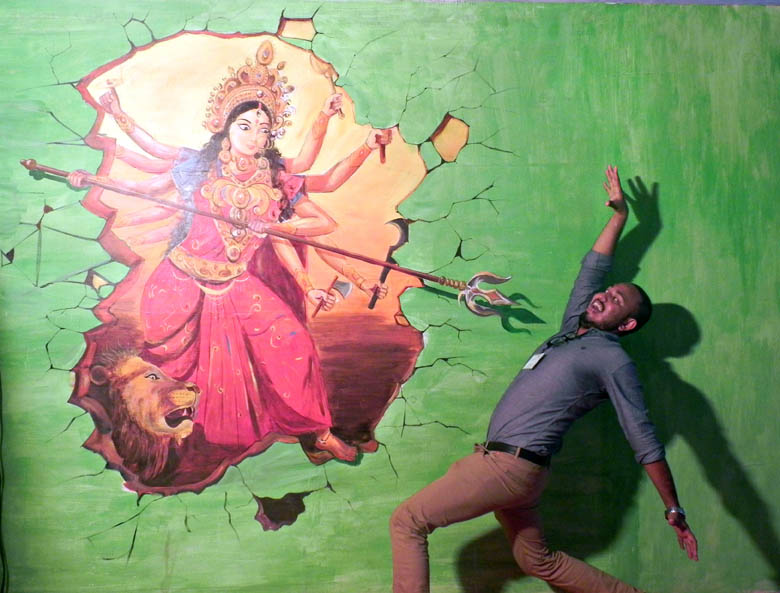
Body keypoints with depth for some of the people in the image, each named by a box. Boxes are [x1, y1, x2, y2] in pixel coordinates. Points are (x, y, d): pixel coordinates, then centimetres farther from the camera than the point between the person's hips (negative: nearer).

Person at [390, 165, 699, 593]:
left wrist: (674, 511, -10)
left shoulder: (613, 360, -6)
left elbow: (645, 443, -8)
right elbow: (593, 267, 28)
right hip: (501, 462, 9)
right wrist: (619, 215, 29)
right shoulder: (573, 330, 16)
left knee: (407, 521, -11)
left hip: (513, 465, -9)